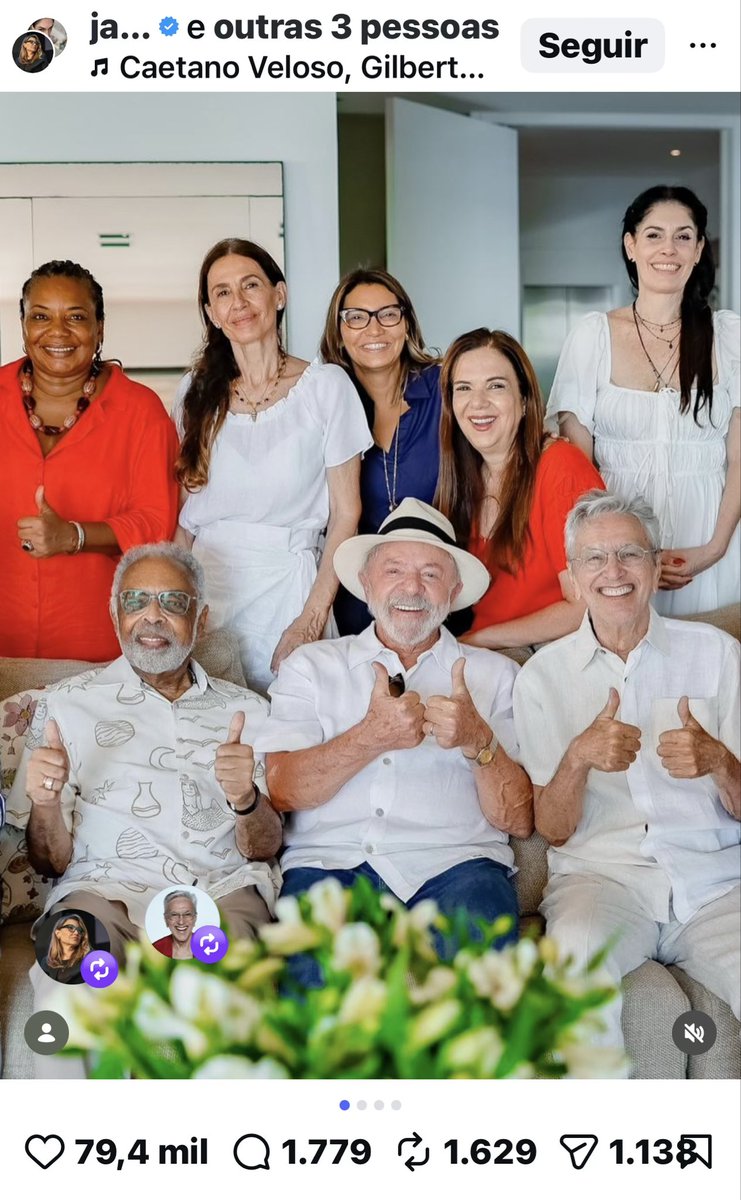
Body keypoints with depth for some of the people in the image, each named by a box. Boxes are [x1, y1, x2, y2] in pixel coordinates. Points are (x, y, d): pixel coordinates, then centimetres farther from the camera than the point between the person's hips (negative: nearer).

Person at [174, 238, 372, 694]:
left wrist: (313, 617, -11)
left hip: (287, 586, -2)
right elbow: (184, 509, 12)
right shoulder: (198, 391, 9)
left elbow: (345, 514, -3)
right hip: (205, 580, 3)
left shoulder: (326, 386, -2)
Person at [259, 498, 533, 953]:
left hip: (456, 862, 1)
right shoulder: (310, 666, 18)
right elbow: (282, 791, 1)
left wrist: (478, 741, -11)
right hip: (330, 861, 0)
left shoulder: (495, 674, 17)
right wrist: (372, 737, -13)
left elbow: (520, 821, 7)